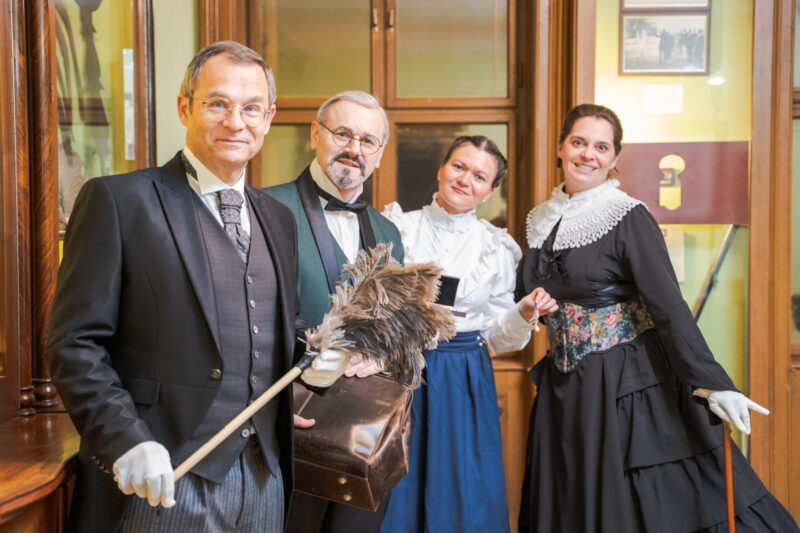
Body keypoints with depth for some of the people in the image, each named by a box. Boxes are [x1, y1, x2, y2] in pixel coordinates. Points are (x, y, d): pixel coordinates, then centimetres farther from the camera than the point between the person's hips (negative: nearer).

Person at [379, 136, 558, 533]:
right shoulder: (397, 228, 1)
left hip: (464, 386, 1)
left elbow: (496, 338, 7)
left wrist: (525, 313, -10)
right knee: (396, 494, 4)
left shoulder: (497, 249, 5)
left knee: (463, 498, 5)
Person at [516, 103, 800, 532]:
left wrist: (711, 384, -23)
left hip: (628, 384, -5)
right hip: (564, 388, 5)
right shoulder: (540, 220, 7)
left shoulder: (628, 218, -10)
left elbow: (669, 306, -16)